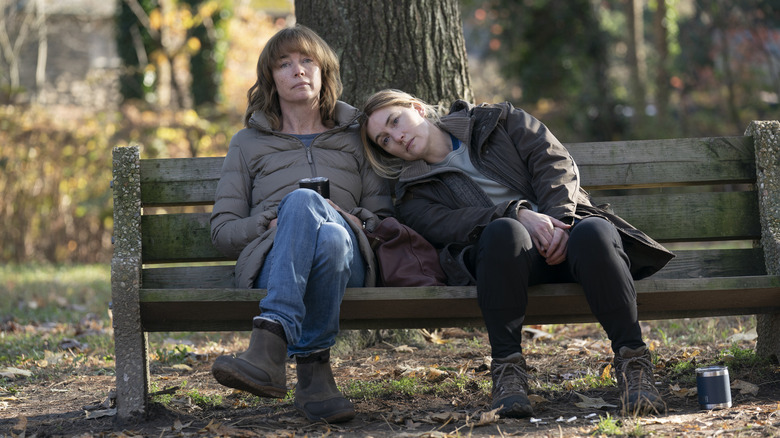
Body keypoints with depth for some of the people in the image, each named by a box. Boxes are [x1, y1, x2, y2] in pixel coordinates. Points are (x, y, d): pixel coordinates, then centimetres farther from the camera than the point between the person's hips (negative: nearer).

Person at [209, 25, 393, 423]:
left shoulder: (354, 139, 28)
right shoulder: (248, 144, 26)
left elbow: (385, 218, 21)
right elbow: (222, 230, 16)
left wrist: (354, 220, -2)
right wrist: (274, 222, -3)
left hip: (347, 260, 1)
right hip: (270, 264, 0)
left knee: (331, 236, -39)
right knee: (302, 200, -38)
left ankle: (270, 347, -52)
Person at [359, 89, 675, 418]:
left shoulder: (497, 120, 22)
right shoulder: (413, 195, 19)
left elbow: (556, 162, 9)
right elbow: (446, 225, -2)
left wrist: (558, 219, -11)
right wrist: (517, 215, -20)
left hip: (564, 233, 1)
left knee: (593, 232, -36)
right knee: (503, 231, -38)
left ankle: (632, 362, -32)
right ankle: (507, 366, -34)